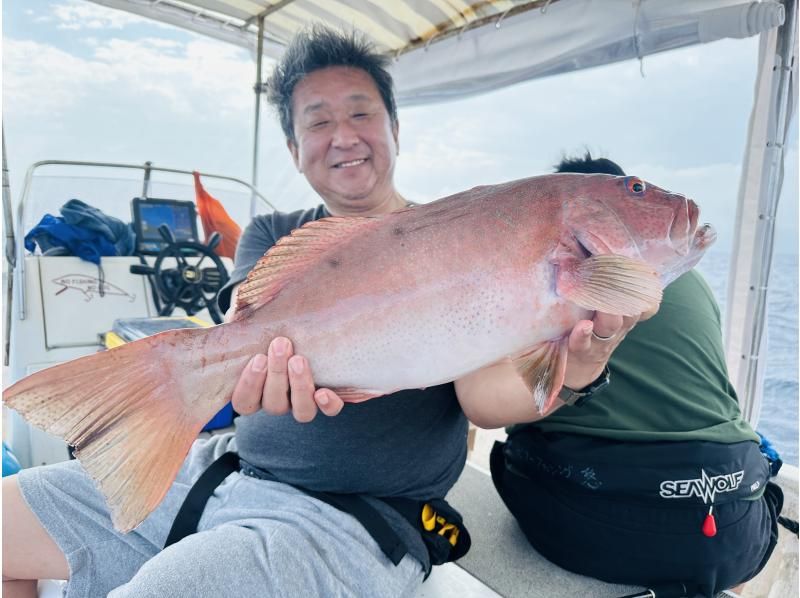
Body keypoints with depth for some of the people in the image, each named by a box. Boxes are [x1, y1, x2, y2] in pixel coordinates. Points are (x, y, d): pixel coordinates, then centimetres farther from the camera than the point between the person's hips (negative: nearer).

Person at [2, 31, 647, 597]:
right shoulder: (273, 237, 10)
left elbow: (484, 393, -12)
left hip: (351, 522, -4)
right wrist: (272, 366, -34)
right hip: (229, 466, 6)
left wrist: (570, 368, -35)